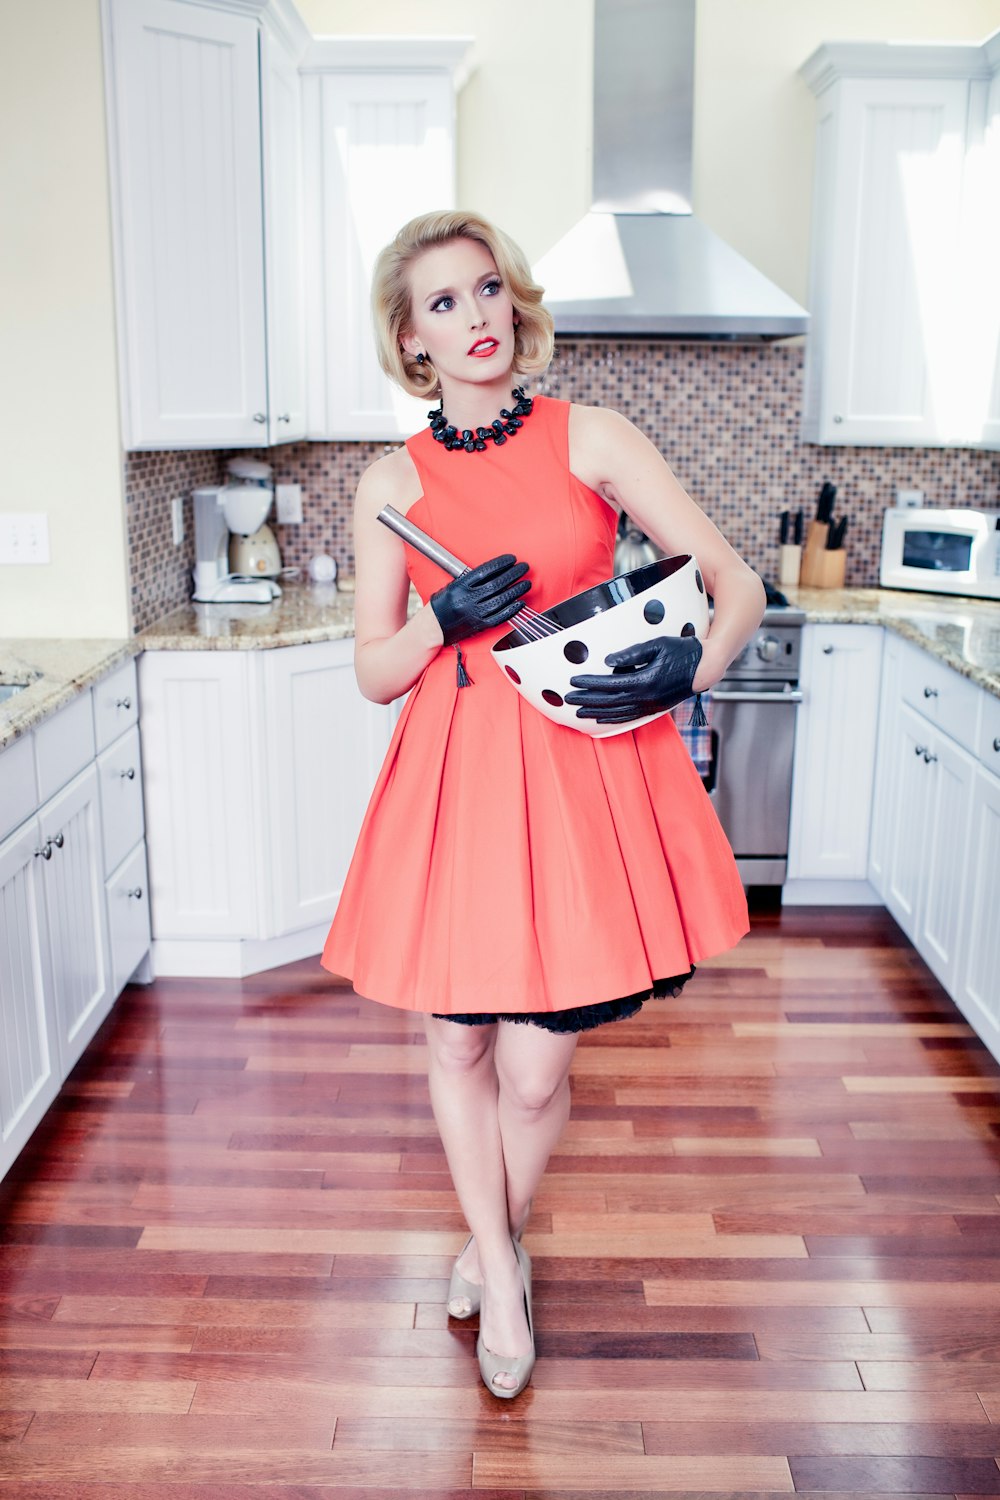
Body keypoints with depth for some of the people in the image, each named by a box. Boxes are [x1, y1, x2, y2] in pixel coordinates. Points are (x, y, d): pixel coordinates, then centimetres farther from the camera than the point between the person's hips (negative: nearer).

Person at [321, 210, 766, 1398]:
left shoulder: (594, 440, 0)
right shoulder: (392, 483, 5)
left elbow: (738, 586, -2)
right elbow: (373, 673, 6)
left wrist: (686, 669, -20)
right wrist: (442, 621, -14)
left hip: (583, 777, -2)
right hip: (452, 779, 2)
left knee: (533, 1069, 3)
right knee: (455, 1044, 11)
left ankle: (492, 1243, 37)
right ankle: (501, 1278, 37)